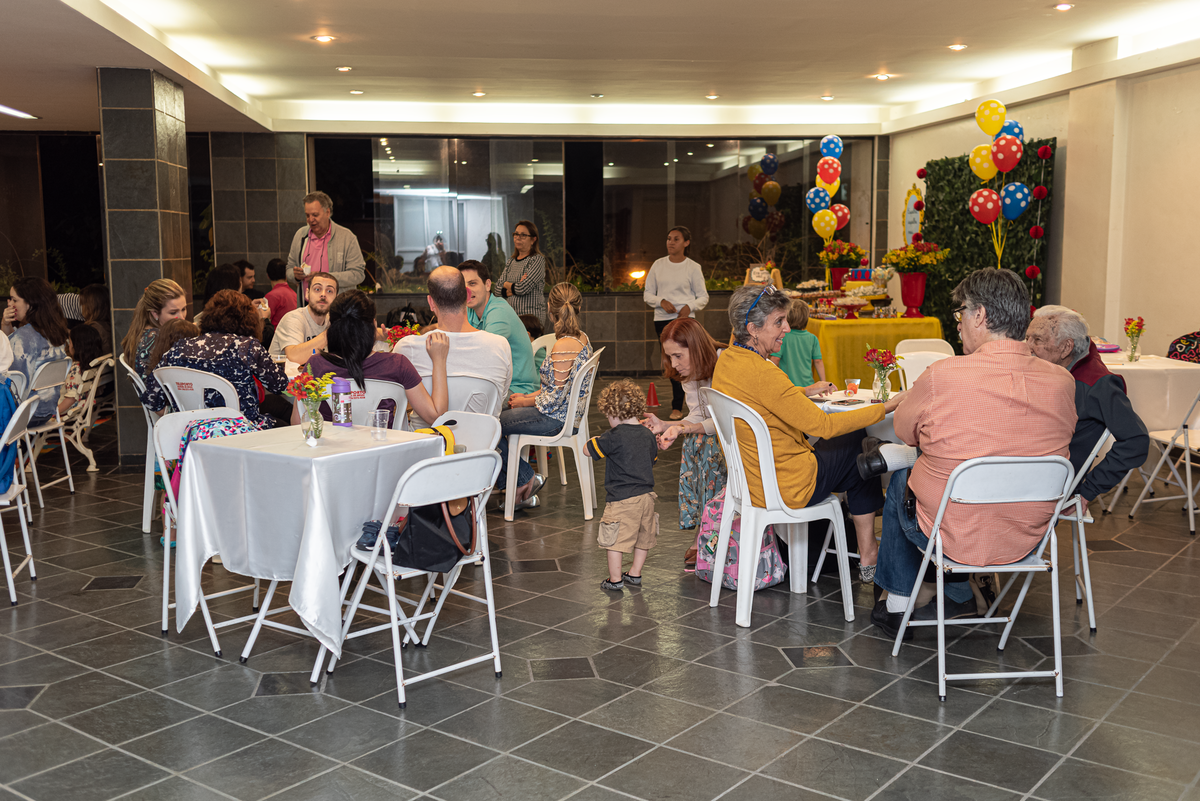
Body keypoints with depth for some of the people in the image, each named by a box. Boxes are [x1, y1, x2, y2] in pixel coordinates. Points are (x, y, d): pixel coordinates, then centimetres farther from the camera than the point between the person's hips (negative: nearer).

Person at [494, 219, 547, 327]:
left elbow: (522, 288, -15)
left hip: (531, 317, -6)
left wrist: (507, 285, 4)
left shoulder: (538, 260, -5)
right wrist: (514, 289, -8)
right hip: (511, 316, 6)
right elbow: (497, 289, 10)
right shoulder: (511, 261, 16)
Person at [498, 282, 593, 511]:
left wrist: (526, 402, -6)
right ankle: (521, 492, 15)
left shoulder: (563, 347, -25)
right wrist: (529, 396, 8)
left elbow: (555, 398, -22)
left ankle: (526, 479, 14)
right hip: (569, 413, 10)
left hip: (556, 419, -10)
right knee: (499, 414, 17)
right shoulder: (583, 339, 5)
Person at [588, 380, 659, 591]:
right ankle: (635, 574, 30)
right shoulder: (647, 435, 5)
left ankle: (615, 580, 10)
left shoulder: (614, 437, -15)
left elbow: (588, 450, -7)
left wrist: (594, 439, 15)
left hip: (622, 498, -7)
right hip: (646, 495, 7)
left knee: (615, 539, 3)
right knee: (642, 537, 18)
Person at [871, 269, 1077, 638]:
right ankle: (958, 596, 35)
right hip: (1028, 538, 4)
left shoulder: (943, 376, -22)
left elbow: (903, 430, -3)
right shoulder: (1062, 381, -10)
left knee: (902, 478, 27)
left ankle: (897, 603, 39)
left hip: (955, 538, -4)